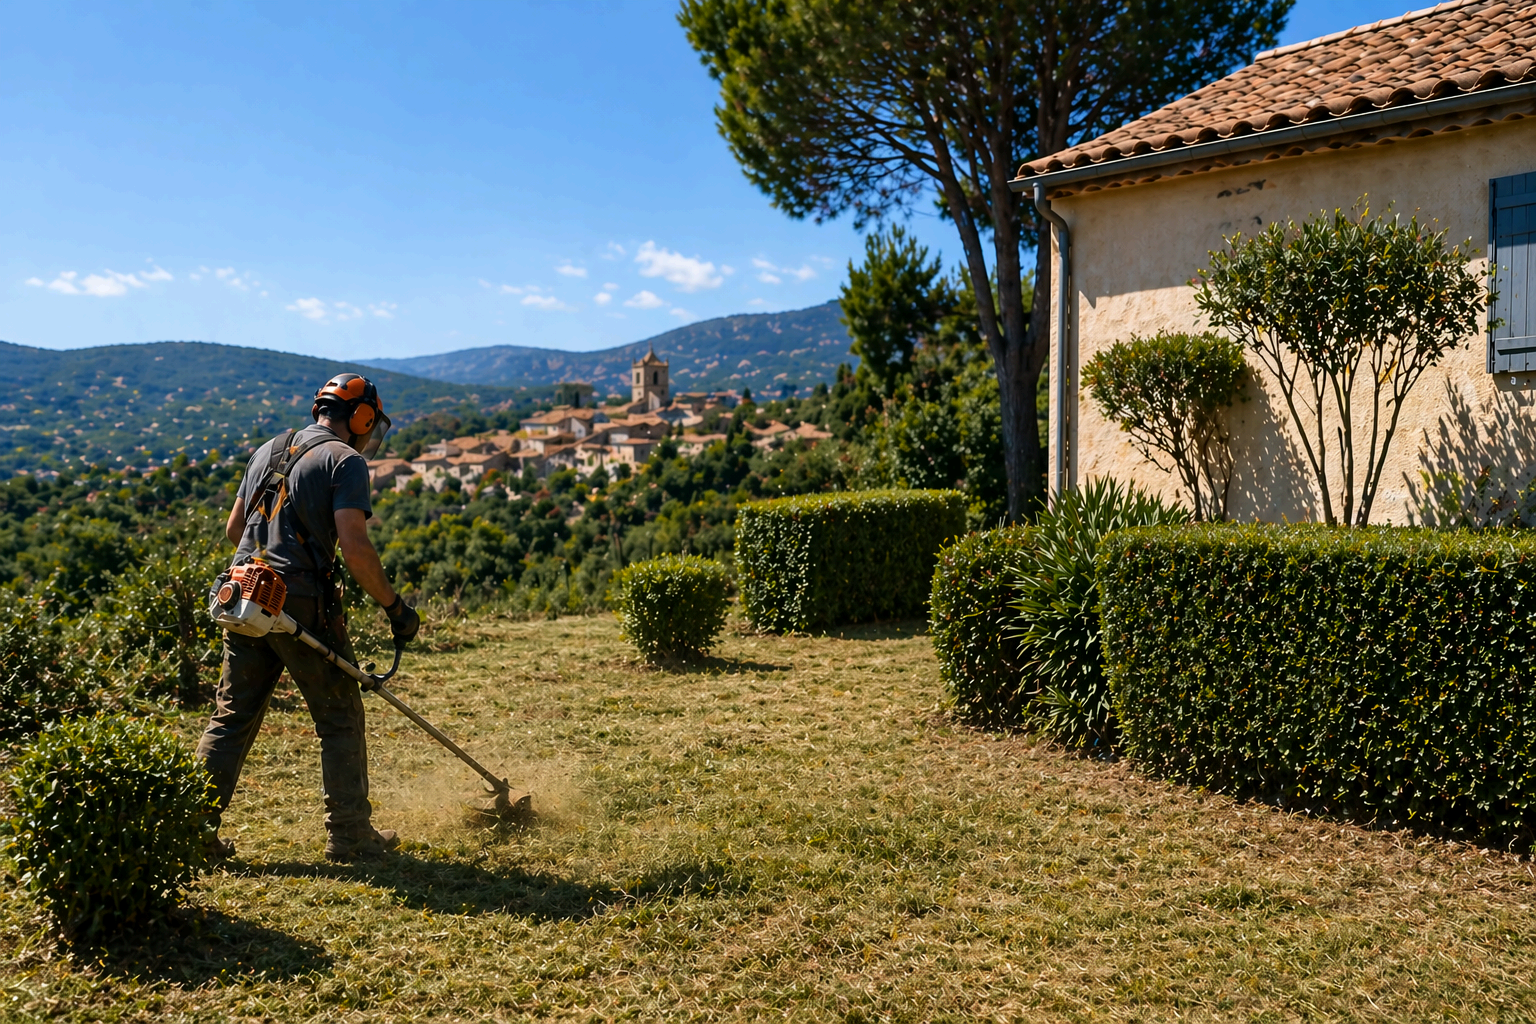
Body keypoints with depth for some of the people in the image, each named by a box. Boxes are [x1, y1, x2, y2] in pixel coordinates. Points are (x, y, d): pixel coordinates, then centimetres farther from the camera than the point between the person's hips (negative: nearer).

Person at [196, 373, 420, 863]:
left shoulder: (269, 450, 17)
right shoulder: (346, 460, -7)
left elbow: (233, 528, 23)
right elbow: (354, 547, -18)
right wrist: (395, 606, -10)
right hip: (302, 606, -7)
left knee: (232, 717, 13)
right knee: (340, 720, 7)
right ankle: (350, 835, 14)